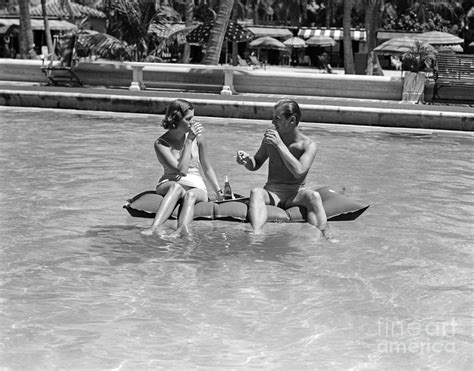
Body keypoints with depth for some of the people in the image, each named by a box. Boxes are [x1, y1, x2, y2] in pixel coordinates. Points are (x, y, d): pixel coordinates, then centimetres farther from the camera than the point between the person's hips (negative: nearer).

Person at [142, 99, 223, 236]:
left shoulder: (198, 136, 2)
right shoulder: (161, 144, -7)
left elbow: (207, 168, 13)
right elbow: (182, 170, -17)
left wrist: (219, 193, 7)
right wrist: (189, 141, -16)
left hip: (196, 187, 2)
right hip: (168, 185, -2)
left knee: (190, 195, -35)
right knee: (176, 187, -38)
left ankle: (183, 229, -64)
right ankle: (154, 228, -57)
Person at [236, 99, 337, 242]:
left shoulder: (309, 145, -8)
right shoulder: (270, 139, 3)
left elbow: (299, 172, -25)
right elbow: (255, 165, 17)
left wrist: (280, 145, -24)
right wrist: (247, 160, -8)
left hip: (295, 195, -2)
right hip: (272, 193, 2)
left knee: (313, 196, -34)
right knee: (256, 192, -32)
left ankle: (326, 237, -40)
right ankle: (256, 235, -53)